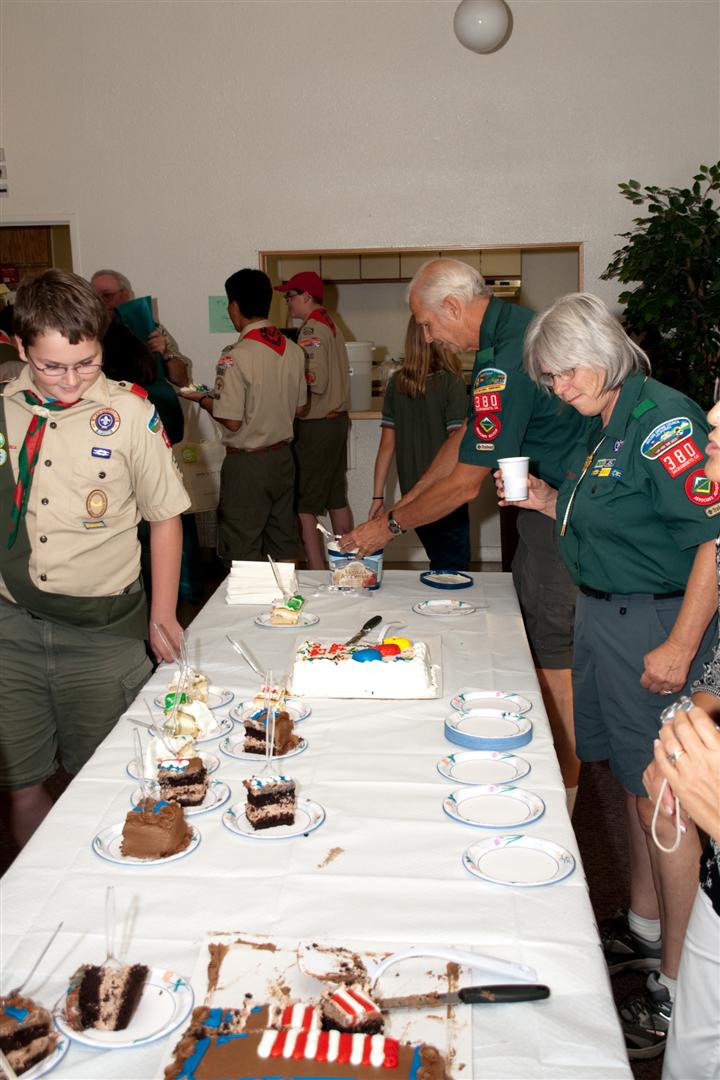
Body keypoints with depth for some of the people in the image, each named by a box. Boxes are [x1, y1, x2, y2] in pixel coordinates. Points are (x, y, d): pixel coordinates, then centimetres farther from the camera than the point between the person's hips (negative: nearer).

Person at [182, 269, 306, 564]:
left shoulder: (236, 357, -18)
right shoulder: (293, 350, 2)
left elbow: (232, 421, -18)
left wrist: (204, 400, -1)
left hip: (246, 463, -7)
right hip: (283, 457, 7)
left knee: (242, 551, 3)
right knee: (283, 543, 16)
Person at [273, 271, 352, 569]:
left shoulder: (311, 329, -14)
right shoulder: (331, 324, 15)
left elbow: (315, 381, -21)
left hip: (315, 425, -10)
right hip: (338, 419, 10)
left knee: (303, 506, -5)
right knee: (337, 499, 15)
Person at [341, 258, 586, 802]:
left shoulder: (506, 362, -25)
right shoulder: (513, 326, 9)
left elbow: (465, 484, -20)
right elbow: (466, 437, 15)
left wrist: (389, 527, -7)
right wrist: (401, 505, 14)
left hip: (564, 517, -10)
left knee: (556, 661, -2)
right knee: (535, 640, 16)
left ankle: (560, 802, 11)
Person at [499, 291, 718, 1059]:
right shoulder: (603, 426, 11)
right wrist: (551, 504, 6)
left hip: (656, 624, -9)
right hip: (603, 615, 9)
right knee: (630, 782, 18)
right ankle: (642, 929, 36)